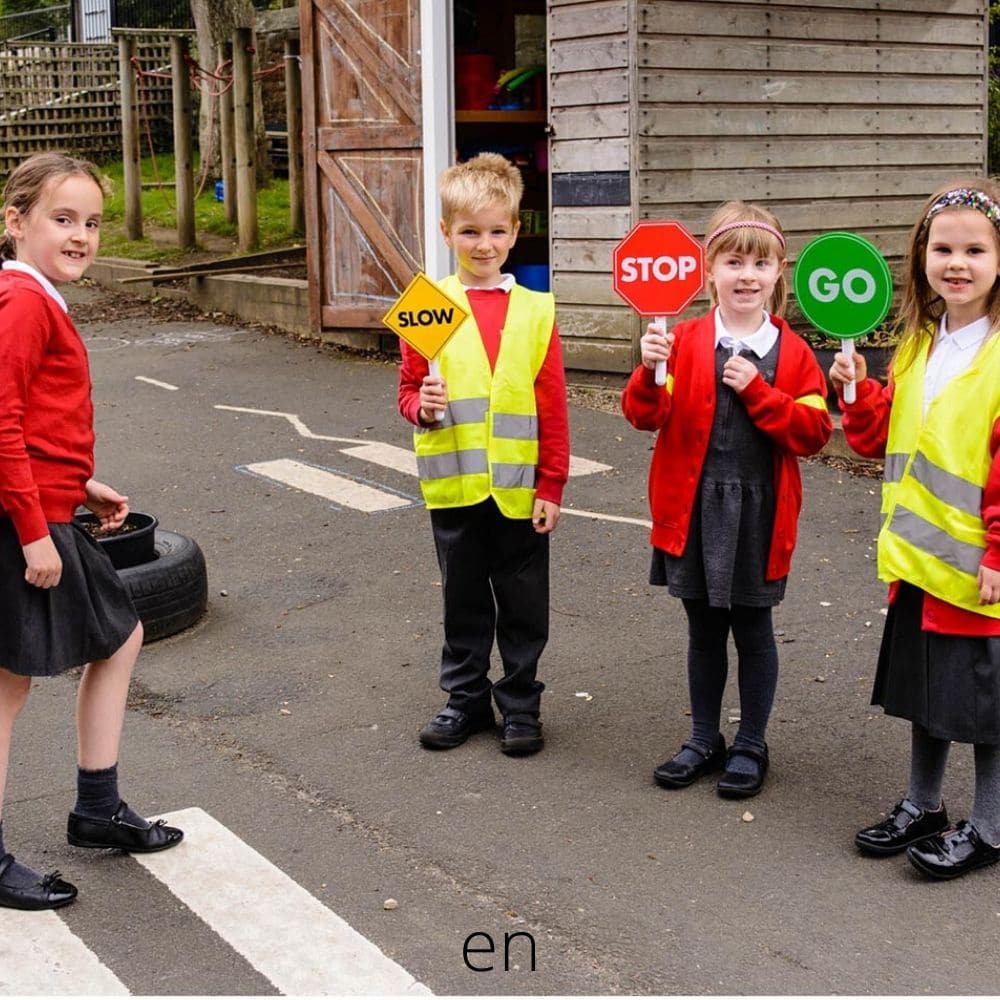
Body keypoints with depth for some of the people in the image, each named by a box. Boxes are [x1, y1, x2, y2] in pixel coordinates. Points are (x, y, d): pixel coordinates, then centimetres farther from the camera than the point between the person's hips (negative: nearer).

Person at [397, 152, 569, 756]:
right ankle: (466, 699, 30)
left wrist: (552, 485, -4)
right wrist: (423, 406, -18)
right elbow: (409, 388, 5)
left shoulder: (536, 311, -2)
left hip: (519, 488, -1)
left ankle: (521, 705, 25)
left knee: (524, 606, 10)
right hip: (453, 485, 1)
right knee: (464, 600, 15)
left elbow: (553, 406, -1)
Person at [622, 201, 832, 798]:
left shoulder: (792, 353, -2)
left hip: (759, 513, -1)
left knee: (752, 629, 9)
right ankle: (704, 740, 29)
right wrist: (651, 371, -25)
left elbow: (812, 433, -8)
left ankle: (751, 746, 25)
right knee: (704, 628, 14)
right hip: (693, 508, 1)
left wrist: (757, 390, -18)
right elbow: (646, 416, -6)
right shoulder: (685, 342, 0)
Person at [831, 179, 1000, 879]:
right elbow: (883, 435, 16)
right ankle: (922, 807, 35)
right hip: (916, 556, 7)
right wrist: (858, 390, -2)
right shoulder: (919, 346, 8)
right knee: (924, 688, 19)